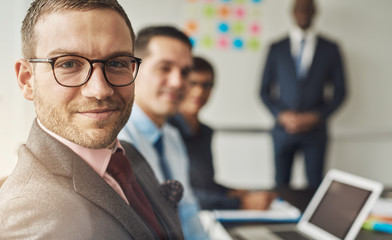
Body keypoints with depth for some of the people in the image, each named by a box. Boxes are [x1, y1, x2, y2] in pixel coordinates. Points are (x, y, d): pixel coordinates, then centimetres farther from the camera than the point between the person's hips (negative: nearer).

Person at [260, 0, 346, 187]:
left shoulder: (330, 49, 5)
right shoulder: (276, 49, 6)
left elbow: (340, 91, 5)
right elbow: (265, 91, 6)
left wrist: (315, 116, -7)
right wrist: (282, 115, -9)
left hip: (315, 129, 0)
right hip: (284, 128, 0)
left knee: (315, 186, 0)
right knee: (281, 186, 4)